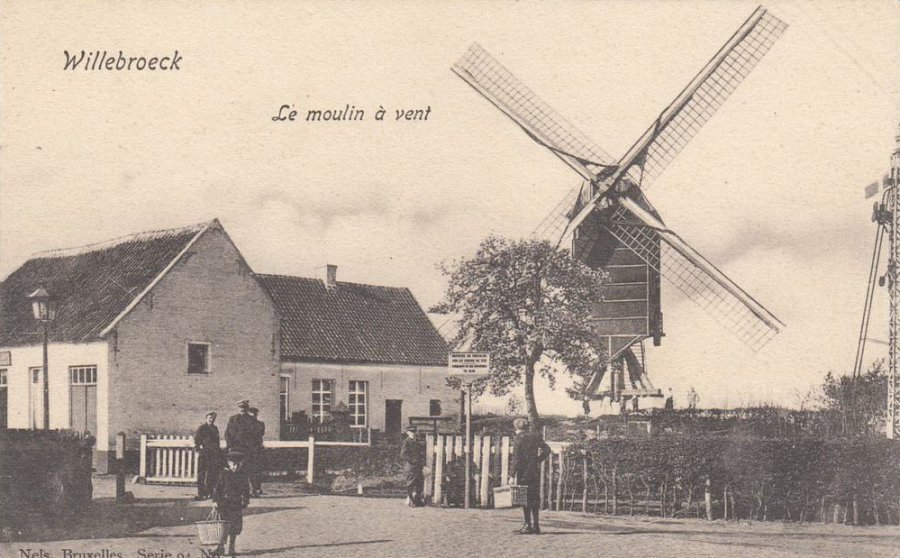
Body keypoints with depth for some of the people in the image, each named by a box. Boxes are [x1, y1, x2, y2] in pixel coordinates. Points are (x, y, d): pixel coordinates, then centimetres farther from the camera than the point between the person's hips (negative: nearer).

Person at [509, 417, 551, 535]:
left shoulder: (518, 439, -8)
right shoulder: (535, 436, 8)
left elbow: (516, 459, -13)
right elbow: (546, 450, 4)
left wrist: (512, 475, -12)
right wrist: (538, 460, 10)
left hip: (523, 472, -6)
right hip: (536, 472, 6)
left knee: (525, 499, -1)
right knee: (535, 498, 10)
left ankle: (528, 526, -3)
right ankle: (536, 526, 11)